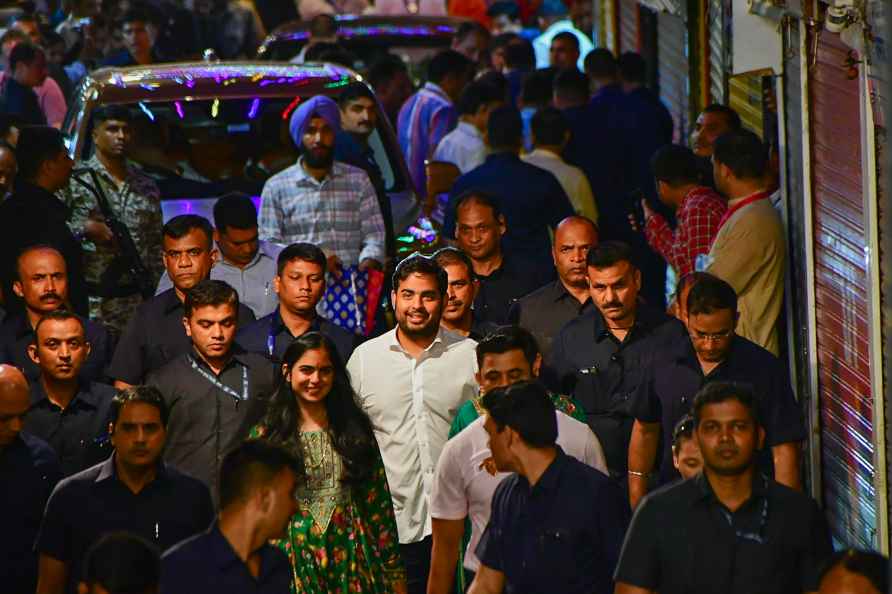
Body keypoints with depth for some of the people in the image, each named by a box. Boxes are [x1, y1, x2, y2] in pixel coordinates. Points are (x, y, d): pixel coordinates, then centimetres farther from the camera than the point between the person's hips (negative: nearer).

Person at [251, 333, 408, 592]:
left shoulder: (355, 430, 5)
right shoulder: (265, 437, 1)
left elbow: (379, 504, 5)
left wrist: (394, 571, 3)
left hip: (352, 562, 1)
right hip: (293, 563, -1)